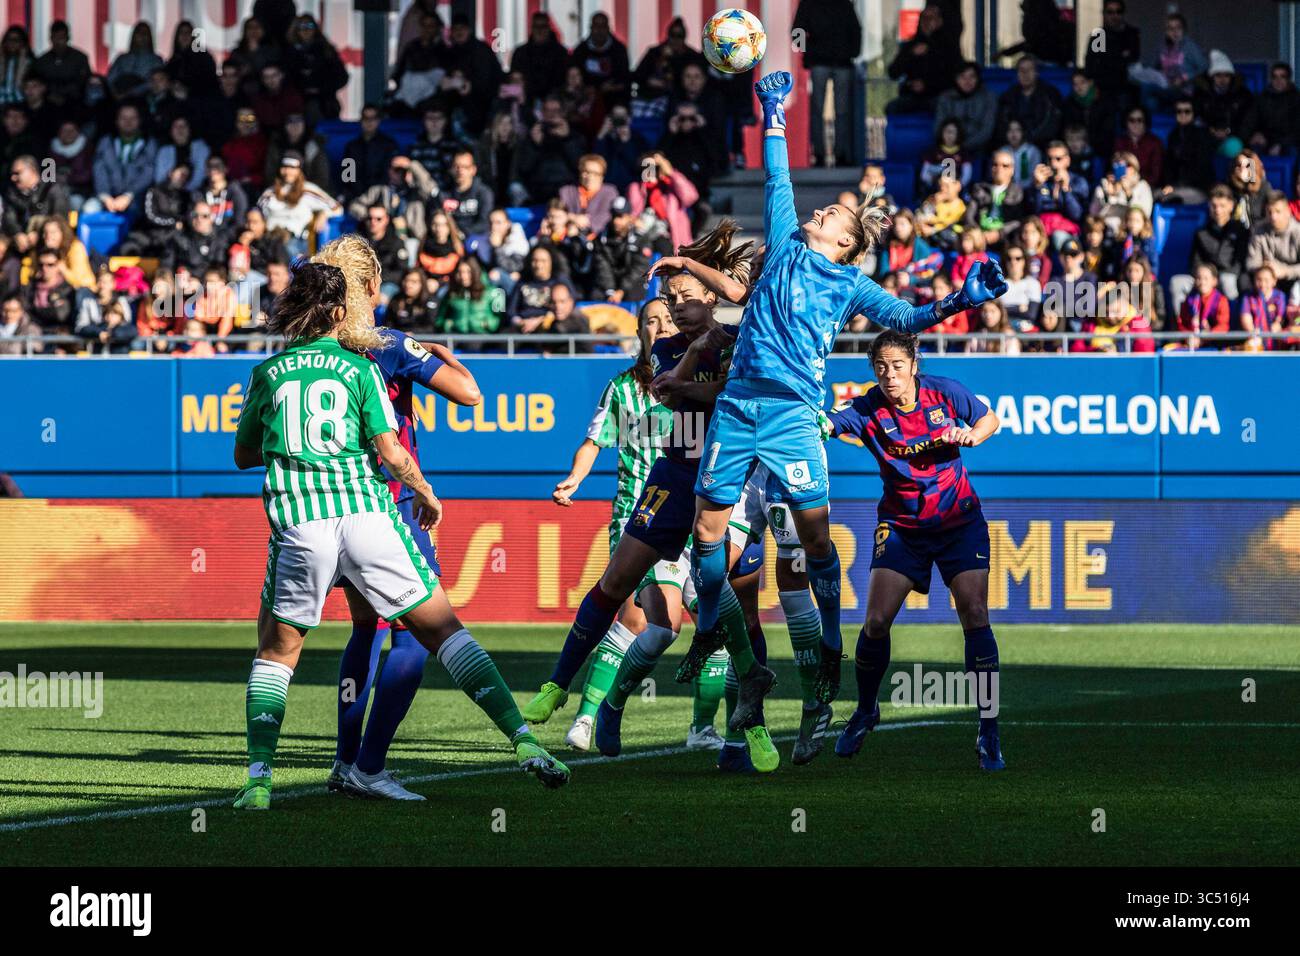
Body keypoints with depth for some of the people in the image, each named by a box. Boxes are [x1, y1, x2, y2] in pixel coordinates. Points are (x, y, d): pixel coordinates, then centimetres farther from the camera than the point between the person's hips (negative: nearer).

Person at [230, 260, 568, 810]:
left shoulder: (268, 373, 11)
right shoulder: (359, 369, 6)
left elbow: (243, 456, 21)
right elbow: (391, 451, -2)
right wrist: (427, 495, 15)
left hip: (298, 522, 1)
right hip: (367, 512, -1)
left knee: (275, 652, 15)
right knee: (443, 628, 5)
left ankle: (259, 779, 0)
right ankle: (521, 739, -5)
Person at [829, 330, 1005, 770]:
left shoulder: (945, 392, -11)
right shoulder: (868, 411, -15)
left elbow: (990, 419, 5)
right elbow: (827, 423, -32)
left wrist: (970, 436, -15)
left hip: (960, 521, 0)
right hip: (902, 526, 0)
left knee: (975, 616, -12)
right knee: (876, 622, -8)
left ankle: (989, 733, -7)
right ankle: (865, 712, 20)